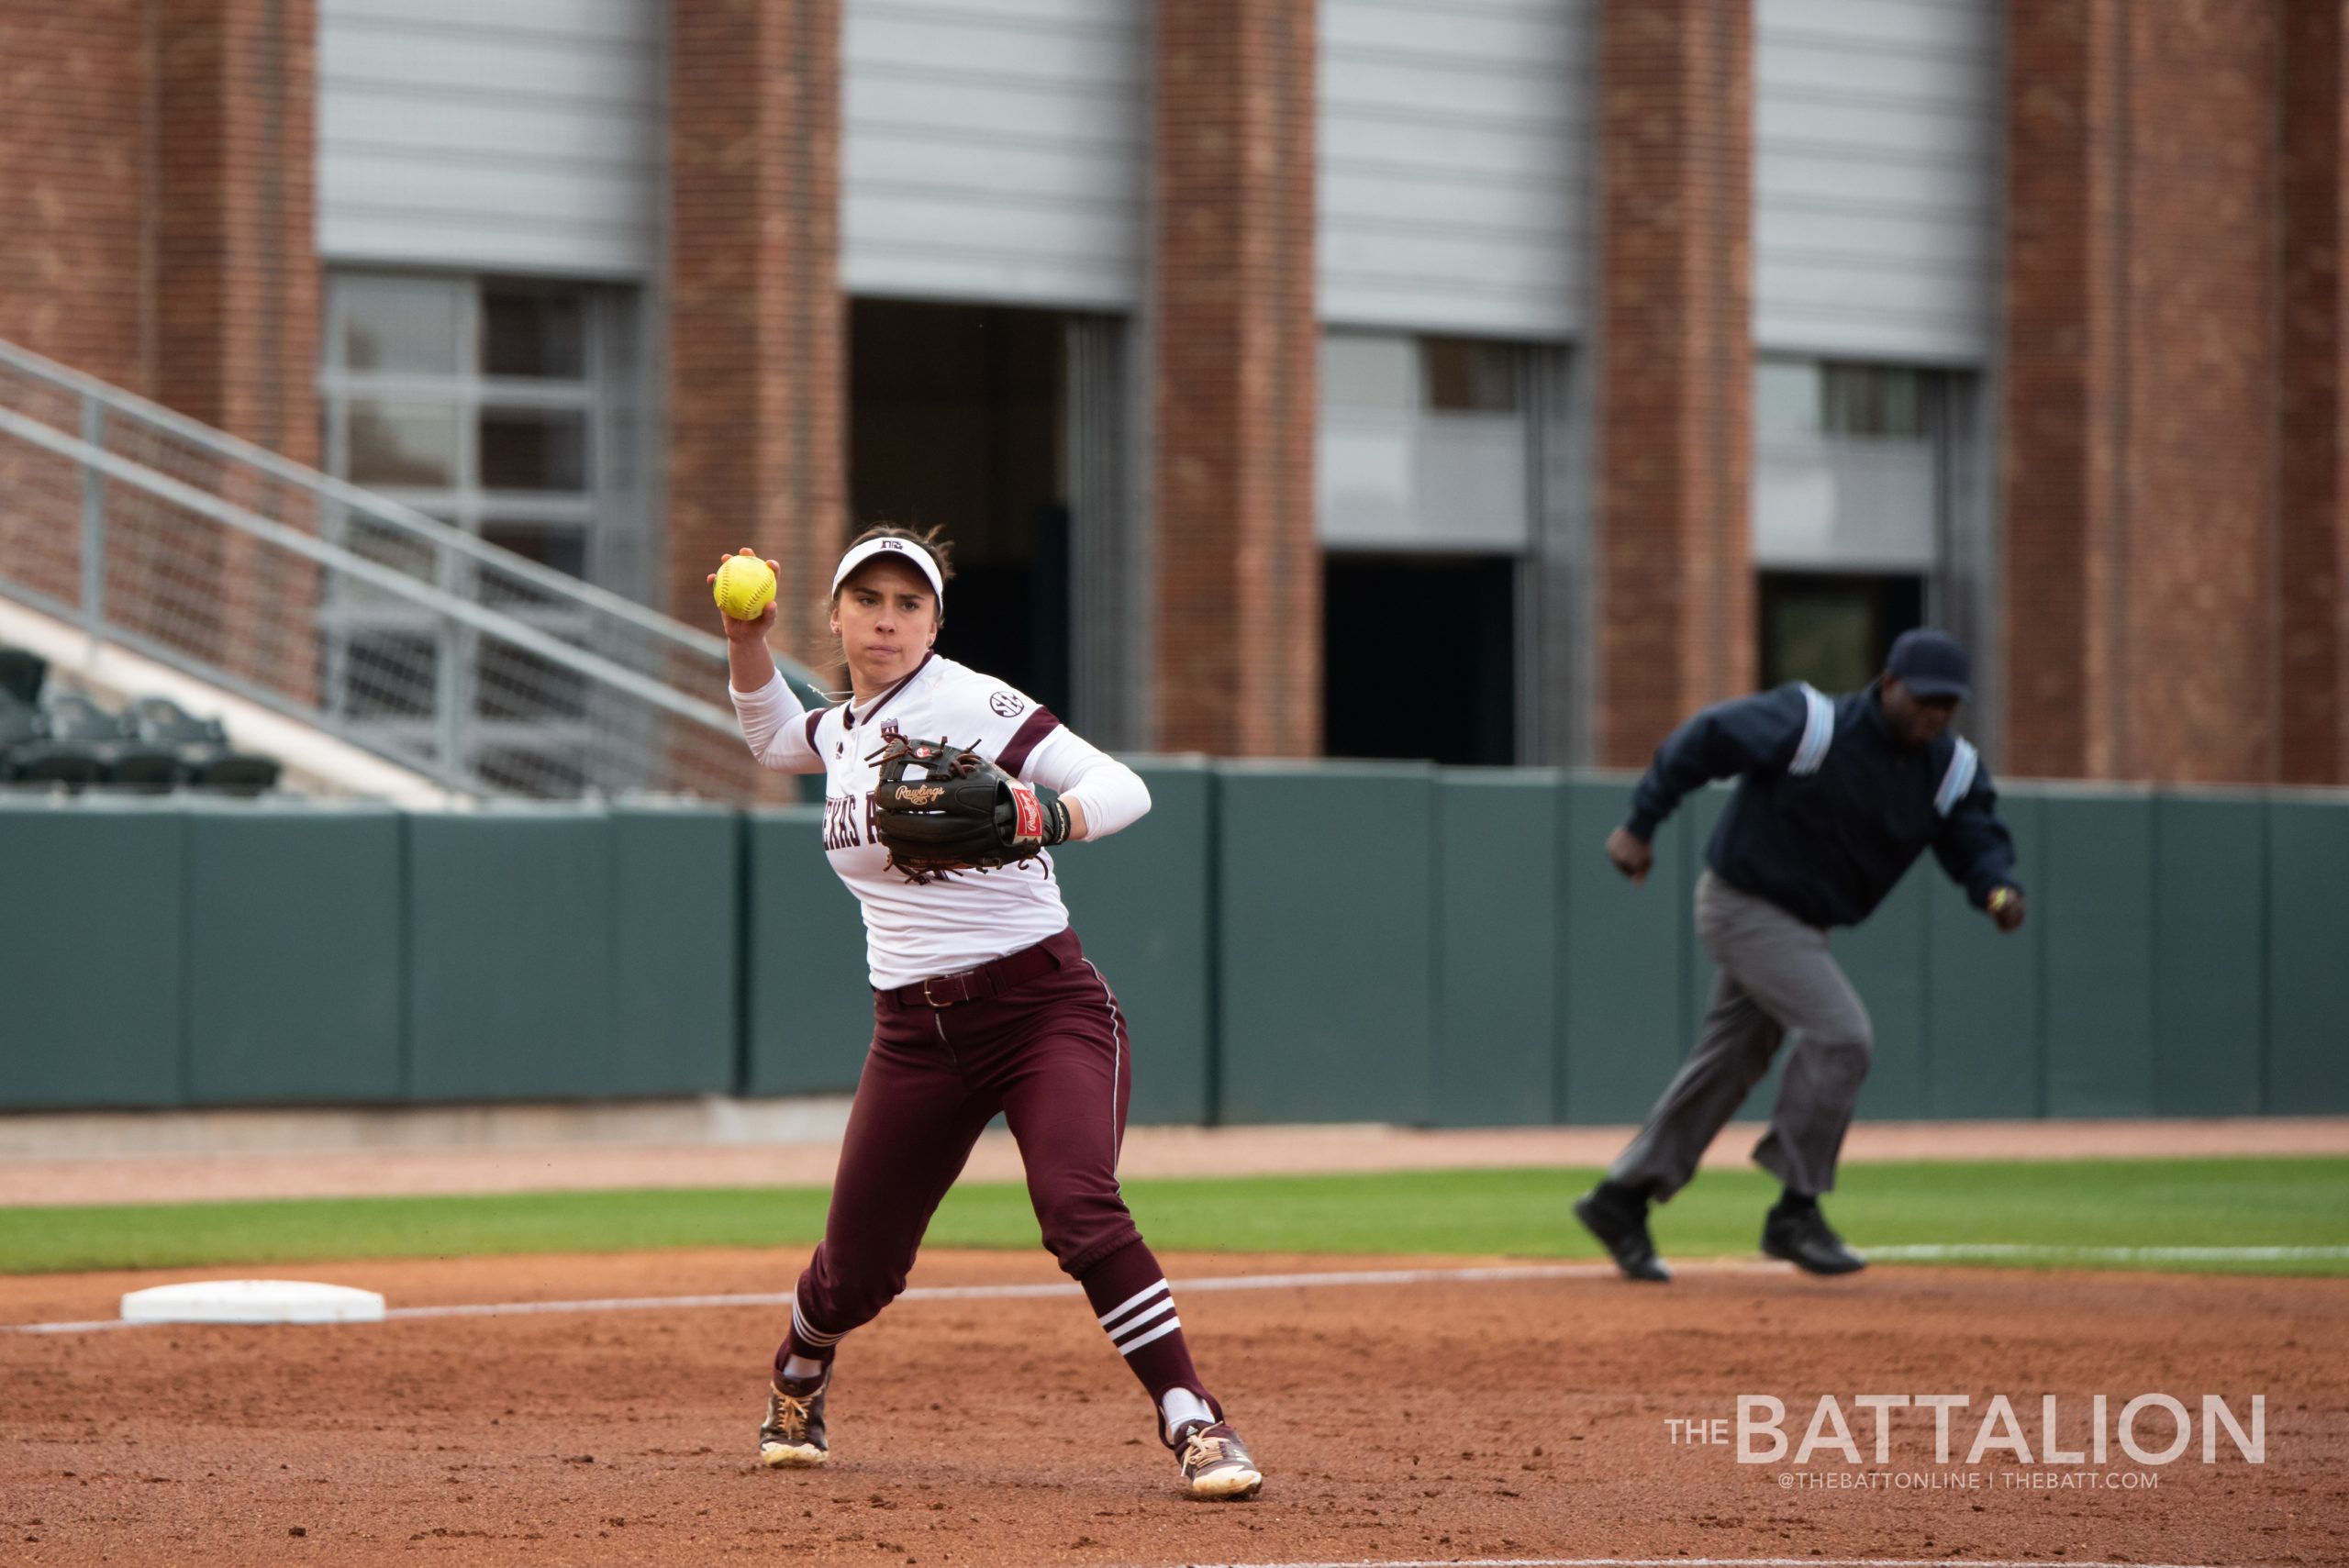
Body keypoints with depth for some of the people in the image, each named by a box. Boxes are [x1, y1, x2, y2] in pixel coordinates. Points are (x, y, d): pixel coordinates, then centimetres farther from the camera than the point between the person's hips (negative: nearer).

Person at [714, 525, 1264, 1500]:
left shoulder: (973, 705, -9)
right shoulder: (845, 731, 11)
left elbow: (1123, 789, -17)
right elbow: (771, 736, 35)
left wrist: (1034, 819, -38)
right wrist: (746, 637, 16)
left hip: (1046, 1007, -5)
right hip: (916, 1035, 5)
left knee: (1082, 1215, -28)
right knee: (858, 1270, 9)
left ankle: (1196, 1427, -25)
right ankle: (797, 1386, 42)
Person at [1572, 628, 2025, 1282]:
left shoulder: (1950, 769, -6)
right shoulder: (1808, 727, -23)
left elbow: (1977, 837, -5)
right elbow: (1702, 739, -16)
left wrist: (1999, 889, -28)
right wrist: (1639, 827, -14)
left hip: (1802, 925, 8)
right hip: (1745, 904, -8)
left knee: (1730, 1063, 14)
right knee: (1839, 1035, -19)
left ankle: (1622, 1199, 26)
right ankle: (1796, 1213, -10)